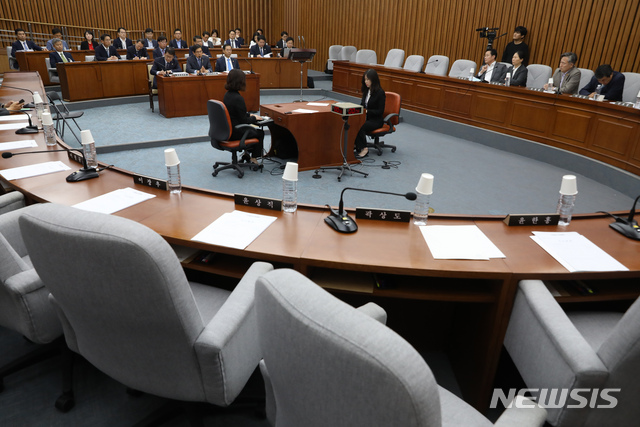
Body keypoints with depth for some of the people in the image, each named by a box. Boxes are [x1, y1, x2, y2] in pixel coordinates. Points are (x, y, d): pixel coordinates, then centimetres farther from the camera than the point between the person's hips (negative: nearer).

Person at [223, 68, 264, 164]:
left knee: (253, 129, 30)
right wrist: (254, 118, -2)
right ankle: (253, 158, 22)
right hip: (235, 133, -9)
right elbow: (244, 121, -19)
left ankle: (247, 152, 36)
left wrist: (250, 115, 15)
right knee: (260, 133, 14)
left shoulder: (227, 95, 3)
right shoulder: (238, 98, -24)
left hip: (227, 129, 9)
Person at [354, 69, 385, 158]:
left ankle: (363, 149, -19)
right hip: (365, 117, 6)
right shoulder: (366, 91, 10)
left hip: (376, 120, -6)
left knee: (360, 126, -33)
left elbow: (380, 111, -14)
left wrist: (366, 111, -23)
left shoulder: (380, 92, -11)